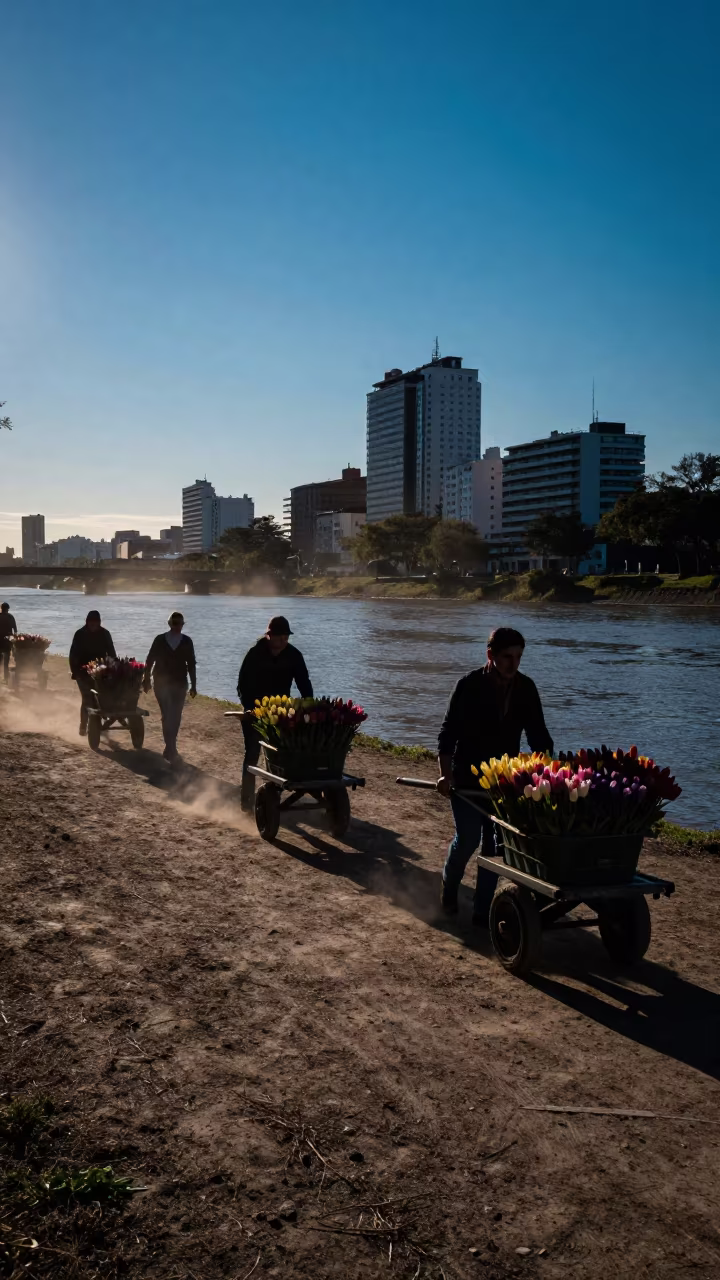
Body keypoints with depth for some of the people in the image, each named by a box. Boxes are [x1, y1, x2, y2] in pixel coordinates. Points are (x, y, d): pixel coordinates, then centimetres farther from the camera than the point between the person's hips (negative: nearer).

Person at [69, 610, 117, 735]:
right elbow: (73, 654, -5)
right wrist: (75, 671, -12)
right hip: (84, 672, -2)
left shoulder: (105, 634, -1)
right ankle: (83, 726, 1)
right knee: (87, 699, -7)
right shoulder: (80, 634, -6)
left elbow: (111, 653, 3)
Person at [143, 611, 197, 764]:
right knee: (168, 716, -6)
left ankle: (170, 748, 18)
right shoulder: (160, 640, -1)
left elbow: (191, 664, 4)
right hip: (161, 683, -1)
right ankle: (171, 749, -3)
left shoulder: (187, 641, 2)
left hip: (179, 683, 1)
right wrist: (147, 680, 4)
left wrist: (193, 685, 4)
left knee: (175, 716, 3)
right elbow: (150, 660, 4)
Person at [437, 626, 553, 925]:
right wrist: (445, 774, -21)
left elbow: (538, 735, 2)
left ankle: (482, 909, 12)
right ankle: (449, 890, 24)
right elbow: (448, 733, -12)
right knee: (468, 838, -6)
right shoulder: (470, 685, -14)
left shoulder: (525, 689, -3)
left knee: (494, 842, 2)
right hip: (467, 778, -4)